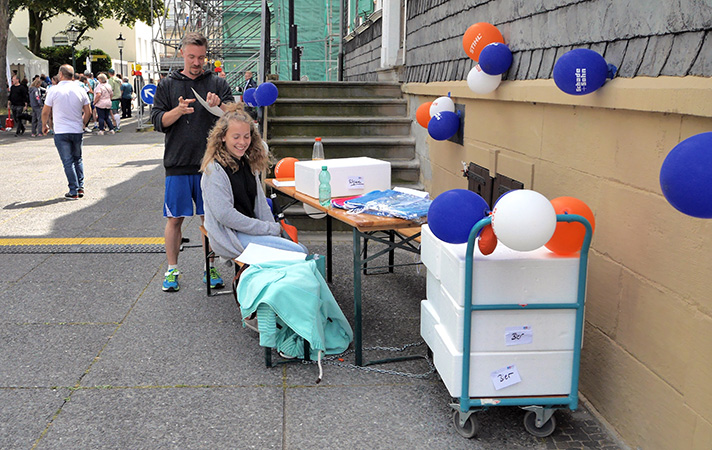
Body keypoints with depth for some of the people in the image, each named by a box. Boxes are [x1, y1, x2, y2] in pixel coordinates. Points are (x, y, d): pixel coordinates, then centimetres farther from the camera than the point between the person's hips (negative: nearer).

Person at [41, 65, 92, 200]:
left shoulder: (53, 90, -7)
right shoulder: (80, 90, 1)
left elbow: (45, 112, -2)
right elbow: (88, 112, 7)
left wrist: (45, 125, 15)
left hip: (61, 132, -3)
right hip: (77, 131, 3)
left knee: (68, 162, 1)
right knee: (77, 159, 17)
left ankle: (73, 191, 0)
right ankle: (80, 187, 15)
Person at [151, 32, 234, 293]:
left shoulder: (218, 83, 7)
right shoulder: (167, 85, 8)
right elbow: (158, 121, 1)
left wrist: (219, 106, -23)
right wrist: (179, 110, -17)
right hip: (177, 164, 0)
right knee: (175, 219, 4)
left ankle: (210, 267, 20)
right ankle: (172, 269, 17)